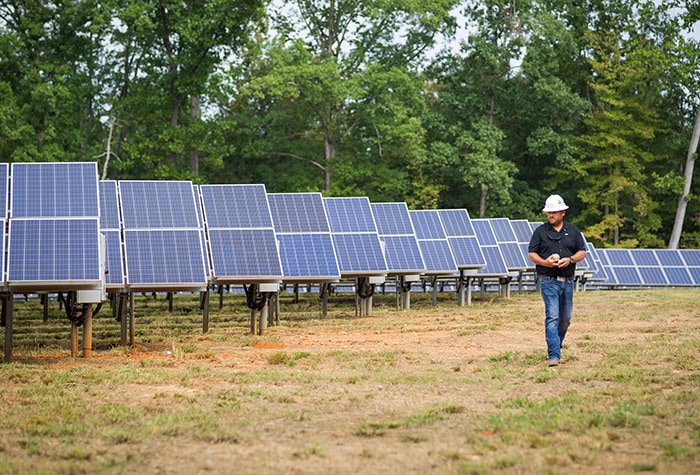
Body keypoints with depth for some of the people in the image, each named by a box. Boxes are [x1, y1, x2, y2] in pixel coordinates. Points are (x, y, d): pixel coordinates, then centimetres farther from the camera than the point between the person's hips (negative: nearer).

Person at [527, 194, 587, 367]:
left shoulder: (573, 230, 10)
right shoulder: (540, 231, 4)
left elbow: (582, 252, 10)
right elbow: (531, 253, 3)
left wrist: (571, 259, -10)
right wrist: (544, 262, -17)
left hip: (567, 280, 4)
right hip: (548, 280, -4)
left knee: (565, 318, 11)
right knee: (552, 317, -13)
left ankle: (556, 347, 32)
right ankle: (553, 355, -17)